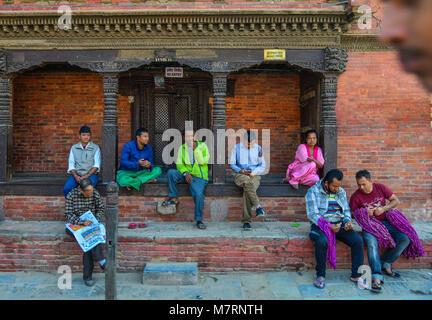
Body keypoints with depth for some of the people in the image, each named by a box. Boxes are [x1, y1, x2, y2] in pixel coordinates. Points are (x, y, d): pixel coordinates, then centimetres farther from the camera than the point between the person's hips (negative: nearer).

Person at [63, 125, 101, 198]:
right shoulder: (74, 148, 12)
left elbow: (96, 165, -4)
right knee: (66, 188, -26)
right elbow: (71, 165, 6)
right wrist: (76, 176, -12)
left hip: (90, 174, -2)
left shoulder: (95, 148, 4)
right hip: (76, 174, 3)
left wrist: (86, 176, -16)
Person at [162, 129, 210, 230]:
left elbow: (203, 162, -13)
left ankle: (199, 220, -10)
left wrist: (195, 149, -19)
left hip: (199, 177, -3)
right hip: (186, 175, 4)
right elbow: (179, 164, 5)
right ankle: (173, 197, -11)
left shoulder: (202, 146, 0)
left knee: (198, 194, -29)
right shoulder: (182, 148, 9)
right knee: (171, 172, -22)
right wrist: (185, 173, -13)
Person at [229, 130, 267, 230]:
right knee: (248, 182, -37)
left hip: (254, 176, 0)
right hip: (240, 175, 0)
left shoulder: (258, 149, 9)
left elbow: (262, 166, 10)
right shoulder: (237, 147, 6)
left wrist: (254, 172, -10)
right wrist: (240, 170, -10)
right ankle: (257, 207, -33)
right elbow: (232, 164, 8)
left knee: (247, 190, -30)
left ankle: (246, 221, -26)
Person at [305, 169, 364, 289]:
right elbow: (312, 214, -12)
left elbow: (346, 210, 18)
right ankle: (321, 275, -16)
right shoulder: (313, 192, -5)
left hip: (339, 224, 5)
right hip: (320, 224, -5)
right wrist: (328, 226, -23)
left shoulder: (341, 192, 12)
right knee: (322, 241, -36)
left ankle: (356, 275, -5)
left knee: (358, 240, -19)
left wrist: (348, 221, -6)